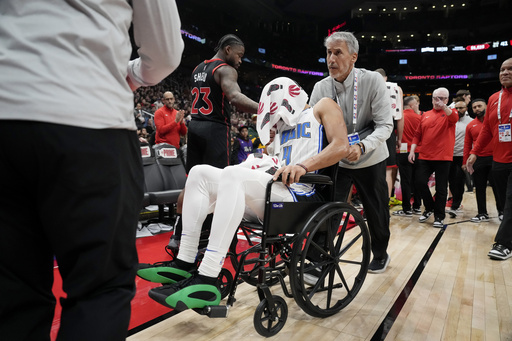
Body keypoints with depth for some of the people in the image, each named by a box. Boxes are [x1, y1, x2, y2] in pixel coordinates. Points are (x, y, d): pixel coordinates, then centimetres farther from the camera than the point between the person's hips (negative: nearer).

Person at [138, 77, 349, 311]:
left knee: (233, 174, -33)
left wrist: (303, 166, -19)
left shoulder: (323, 107, 11)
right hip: (276, 189, 8)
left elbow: (341, 146, -6)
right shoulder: (285, 127, 31)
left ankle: (206, 282, -35)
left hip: (301, 195, -8)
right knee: (200, 173, 0)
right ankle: (184, 264, -9)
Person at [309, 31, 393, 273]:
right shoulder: (321, 88, -10)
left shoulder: (373, 81, -16)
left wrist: (362, 147, -37)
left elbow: (385, 125, -19)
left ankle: (380, 254, 39)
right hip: (336, 160, 1)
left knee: (376, 210, 13)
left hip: (370, 158, -1)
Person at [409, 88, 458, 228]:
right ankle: (429, 208, 21)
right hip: (424, 157, 3)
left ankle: (439, 216, 14)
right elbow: (418, 134, 13)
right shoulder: (425, 115, 14)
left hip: (443, 157, -3)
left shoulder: (449, 113, 5)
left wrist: (444, 107, -38)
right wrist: (412, 150, 3)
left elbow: (454, 118, -21)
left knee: (441, 188, 2)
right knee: (420, 182, -3)